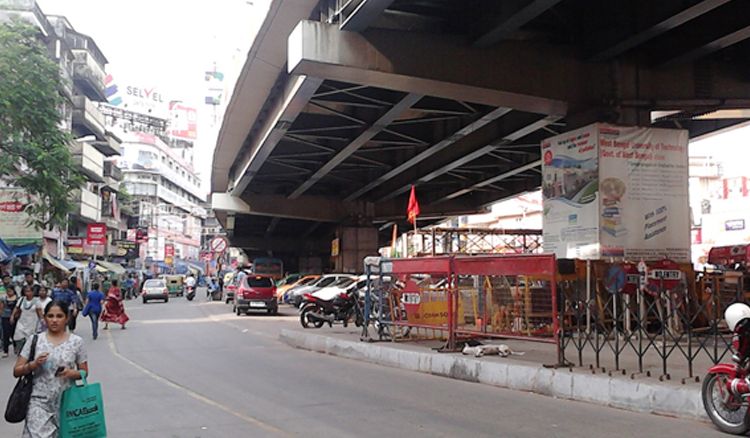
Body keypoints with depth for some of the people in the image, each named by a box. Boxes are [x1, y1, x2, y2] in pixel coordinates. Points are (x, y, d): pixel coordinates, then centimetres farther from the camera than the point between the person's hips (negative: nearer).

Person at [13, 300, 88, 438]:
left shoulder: (76, 341, -1)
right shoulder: (35, 340, 0)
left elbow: (84, 371, 6)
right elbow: (16, 371, 4)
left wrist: (72, 373, -14)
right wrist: (33, 364, -14)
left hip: (66, 402, 1)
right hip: (39, 401, 0)